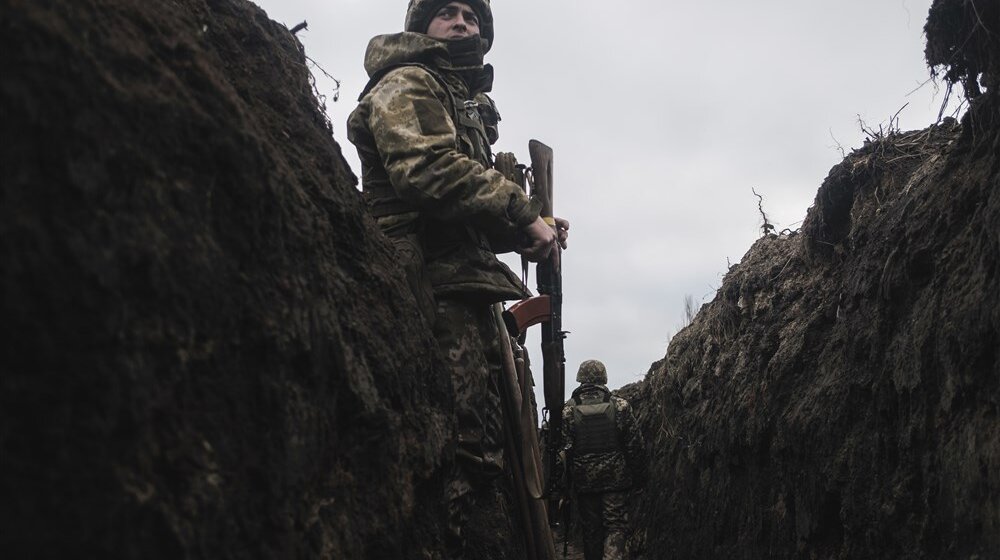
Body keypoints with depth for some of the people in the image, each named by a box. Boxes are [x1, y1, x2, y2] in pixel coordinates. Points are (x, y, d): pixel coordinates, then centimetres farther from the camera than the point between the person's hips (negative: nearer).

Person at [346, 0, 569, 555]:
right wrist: (523, 213, -15)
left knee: (481, 446, 9)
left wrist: (526, 230, 8)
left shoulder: (468, 103, 31)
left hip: (466, 287, 10)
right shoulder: (408, 84, 2)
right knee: (457, 441, -17)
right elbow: (428, 169, -17)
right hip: (434, 284, -10)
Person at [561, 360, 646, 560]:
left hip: (583, 481, 1)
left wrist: (564, 482, 3)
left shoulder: (568, 410, -4)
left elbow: (562, 448, -6)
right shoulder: (620, 406, -3)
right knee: (616, 526, 5)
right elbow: (635, 445, -1)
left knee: (590, 529, 13)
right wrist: (639, 476, 10)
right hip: (616, 478, 0)